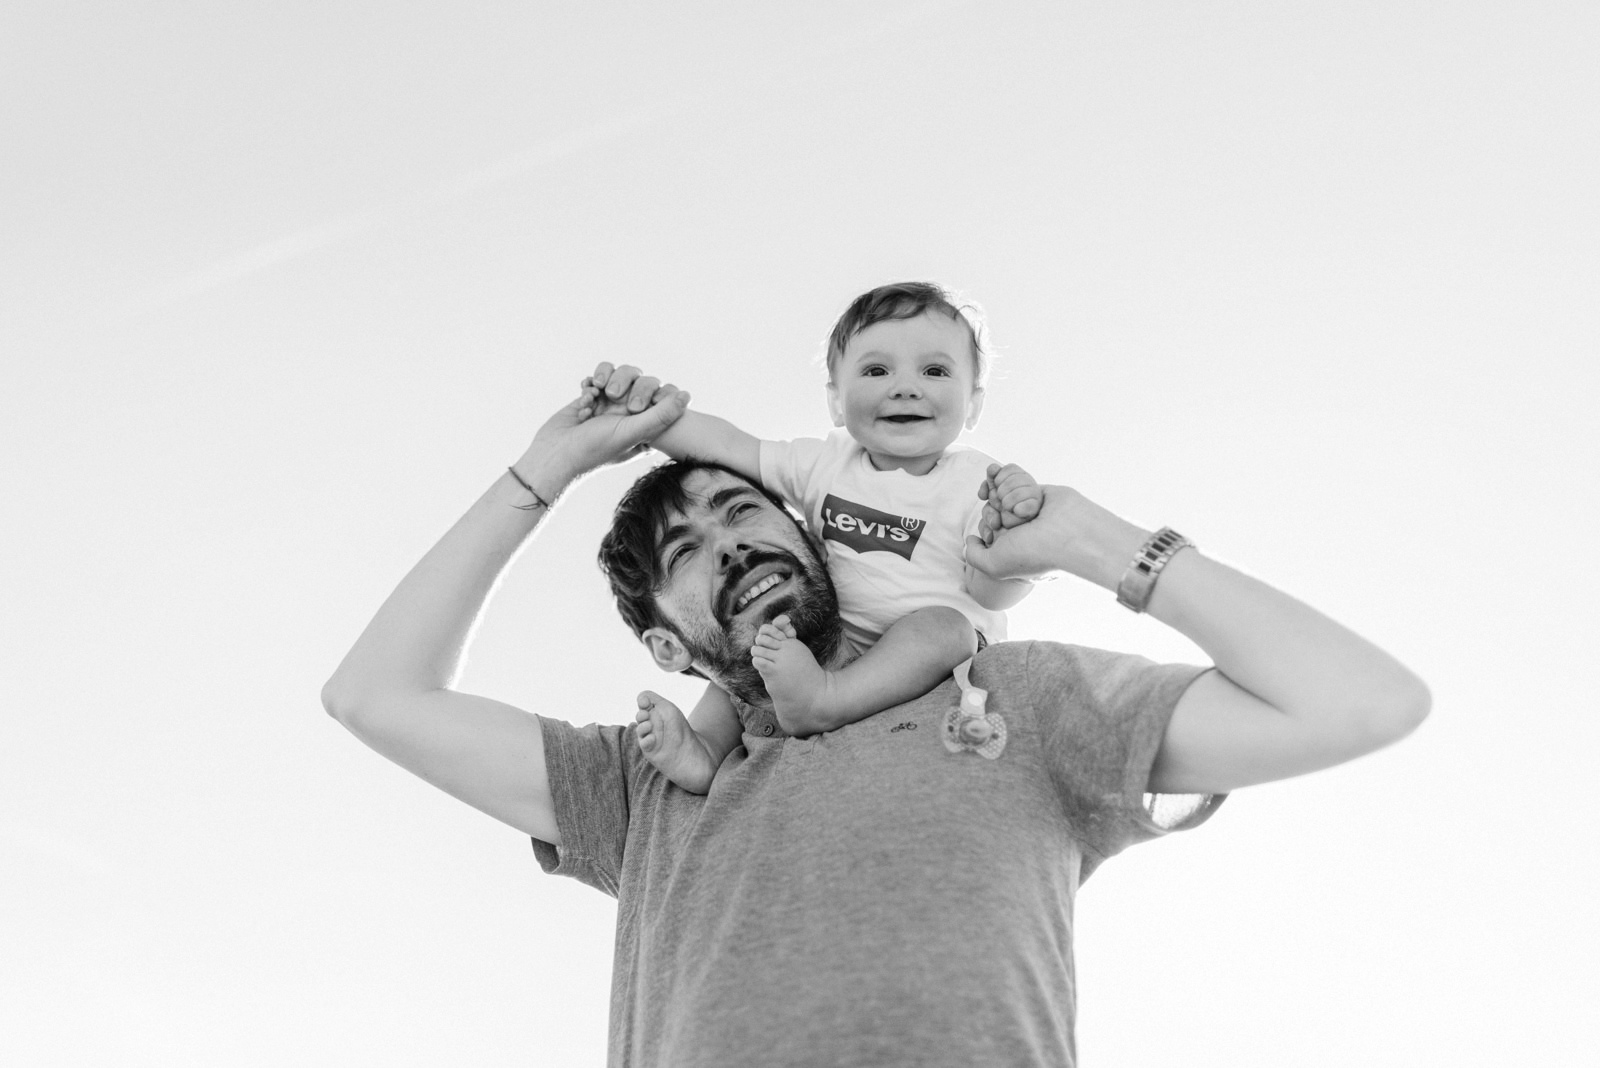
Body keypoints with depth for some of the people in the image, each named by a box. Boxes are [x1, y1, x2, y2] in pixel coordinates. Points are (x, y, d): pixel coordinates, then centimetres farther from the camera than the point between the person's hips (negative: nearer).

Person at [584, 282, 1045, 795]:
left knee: (945, 625, -35)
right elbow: (724, 443, 4)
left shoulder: (978, 483, -7)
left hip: (929, 656, -5)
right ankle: (703, 748, -15)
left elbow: (990, 592, -13)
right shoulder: (825, 464, 4)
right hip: (831, 646, 5)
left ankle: (823, 703, -48)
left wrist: (1009, 527, -33)